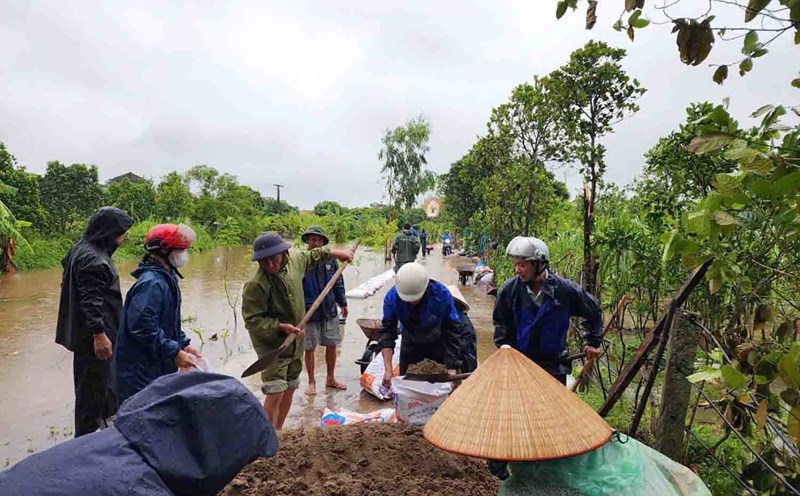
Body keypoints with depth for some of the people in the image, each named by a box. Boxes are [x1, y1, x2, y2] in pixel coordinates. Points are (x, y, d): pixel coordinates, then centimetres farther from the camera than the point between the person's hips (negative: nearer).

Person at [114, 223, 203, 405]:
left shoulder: (166, 278, 12)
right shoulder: (151, 283, -21)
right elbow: (142, 327, -27)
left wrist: (183, 344, 7)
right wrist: (174, 353, -22)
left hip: (159, 367, 10)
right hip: (141, 371, -10)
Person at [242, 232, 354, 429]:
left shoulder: (293, 260, -4)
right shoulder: (255, 285, -24)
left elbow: (309, 257, 20)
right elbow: (252, 320, -21)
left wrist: (334, 253, 27)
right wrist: (281, 327, -30)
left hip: (296, 340, 7)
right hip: (272, 345, -7)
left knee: (289, 388, 17)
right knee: (275, 393, -14)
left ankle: (278, 432, 34)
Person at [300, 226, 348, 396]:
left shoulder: (330, 260, 3)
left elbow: (338, 283, 12)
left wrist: (343, 303, 13)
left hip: (330, 311, 4)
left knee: (331, 345, 13)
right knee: (309, 349, 8)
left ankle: (331, 379, 32)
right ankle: (312, 382, 25)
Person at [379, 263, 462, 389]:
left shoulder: (441, 294, -34)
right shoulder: (392, 297, -29)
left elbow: (453, 331, -29)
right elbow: (387, 331, -26)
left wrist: (452, 370, -33)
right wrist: (388, 369, -36)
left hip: (438, 344, -1)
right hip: (410, 344, 2)